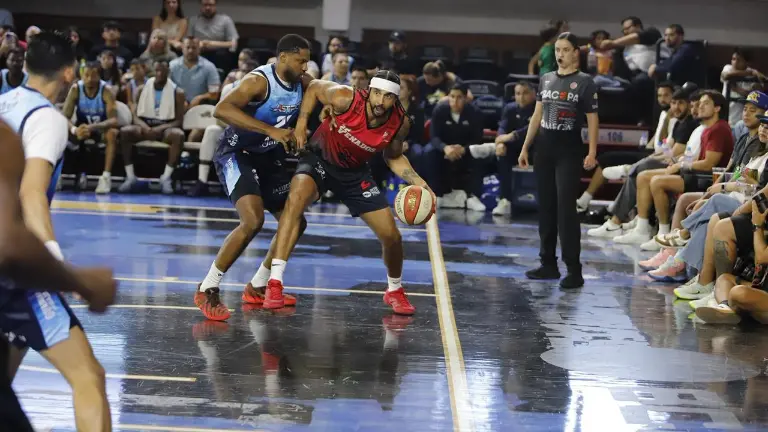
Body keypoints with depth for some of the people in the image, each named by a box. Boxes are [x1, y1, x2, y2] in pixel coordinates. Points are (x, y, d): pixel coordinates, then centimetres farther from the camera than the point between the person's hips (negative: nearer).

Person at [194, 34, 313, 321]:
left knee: (296, 223, 10)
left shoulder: (303, 83, -1)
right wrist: (271, 130, -42)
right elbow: (222, 110, -39)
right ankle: (207, 290, -17)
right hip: (237, 153, -9)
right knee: (253, 220, -27)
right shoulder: (260, 81, -24)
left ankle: (257, 288, 23)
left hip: (268, 156, 9)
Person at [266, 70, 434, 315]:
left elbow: (393, 158, 2)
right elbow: (314, 88, -8)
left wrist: (417, 182, -11)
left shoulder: (400, 124, -18)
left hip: (355, 172, 3)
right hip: (320, 159, -3)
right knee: (296, 197, -35)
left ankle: (395, 291, 33)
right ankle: (274, 283, -37)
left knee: (391, 236, 0)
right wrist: (301, 123, -14)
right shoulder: (346, 99, -28)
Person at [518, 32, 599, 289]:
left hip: (569, 151, -6)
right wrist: (525, 147, 13)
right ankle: (549, 263, 17)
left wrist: (592, 152, -17)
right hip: (544, 149, 6)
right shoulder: (546, 79, 12)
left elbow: (592, 119, -7)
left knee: (566, 208, -11)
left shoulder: (584, 82, -4)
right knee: (546, 207, 8)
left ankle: (574, 270, -10)